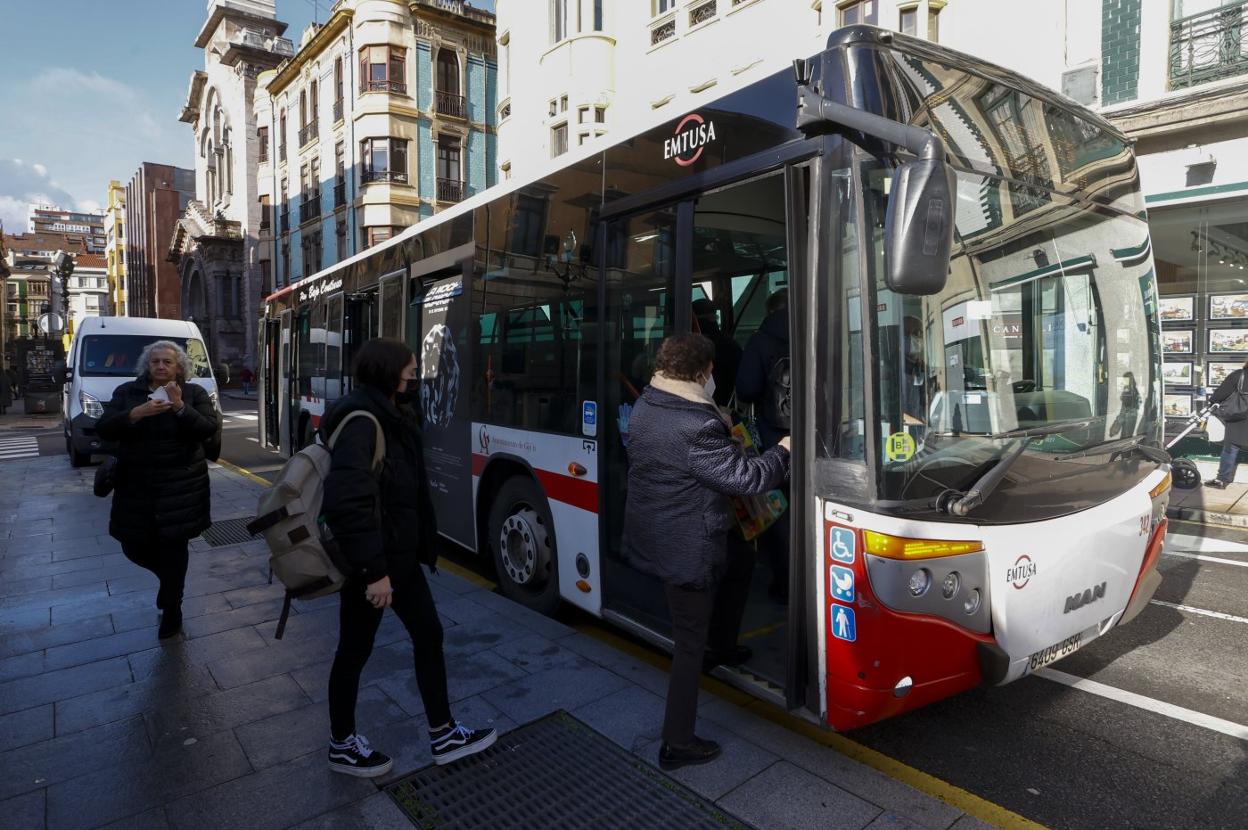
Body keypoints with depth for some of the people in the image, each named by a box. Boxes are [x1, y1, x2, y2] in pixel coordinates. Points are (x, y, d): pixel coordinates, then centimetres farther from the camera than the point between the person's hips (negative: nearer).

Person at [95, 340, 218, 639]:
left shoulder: (194, 393, 0)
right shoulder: (127, 392, 5)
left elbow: (208, 429, -12)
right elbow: (104, 429, -6)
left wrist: (180, 406, -24)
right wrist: (137, 413, -22)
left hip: (179, 486, -3)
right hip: (136, 486, 3)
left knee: (173, 547, 2)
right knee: (134, 547, 7)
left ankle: (172, 611, 20)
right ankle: (171, 578, 40)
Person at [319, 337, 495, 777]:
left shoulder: (393, 418, 8)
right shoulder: (361, 421, -23)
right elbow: (347, 501, -31)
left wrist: (417, 547, 16)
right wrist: (373, 569, -28)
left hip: (400, 555, 9)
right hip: (369, 563, -9)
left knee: (429, 633, 14)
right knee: (355, 649, 10)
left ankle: (443, 734, 28)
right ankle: (342, 745, 33)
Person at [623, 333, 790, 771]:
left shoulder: (644, 408, 0)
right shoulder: (695, 427, -28)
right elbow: (744, 477, -24)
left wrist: (722, 429, 12)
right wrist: (783, 450, -8)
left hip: (651, 538, 9)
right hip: (685, 550, -9)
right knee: (691, 643, 6)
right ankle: (677, 744, 19)